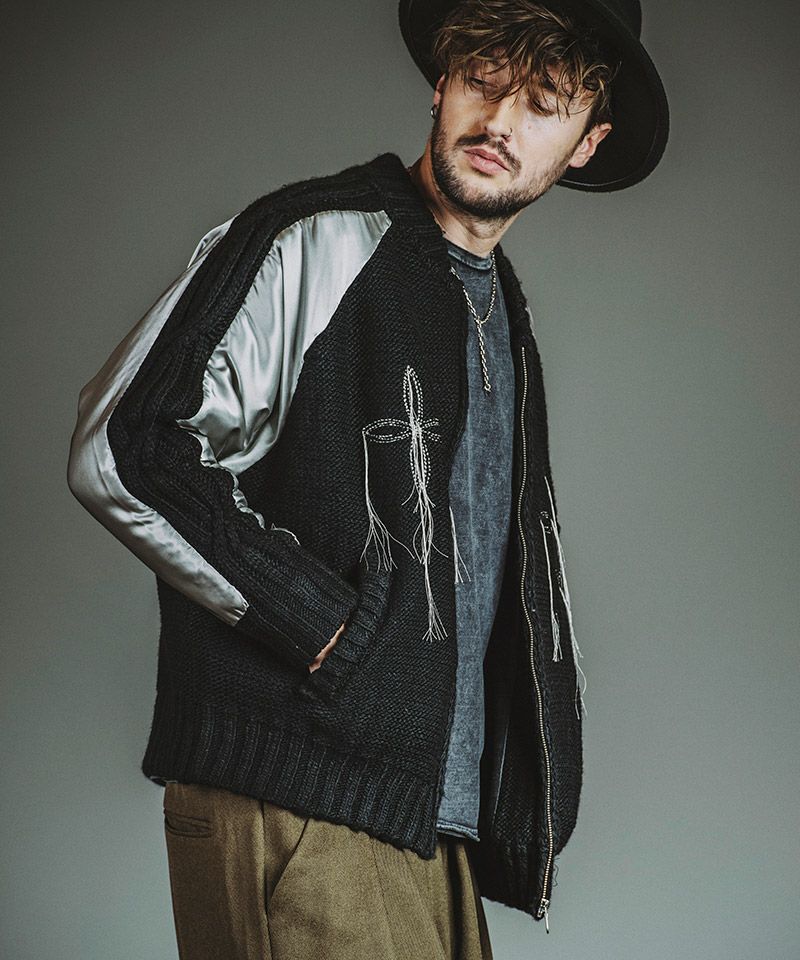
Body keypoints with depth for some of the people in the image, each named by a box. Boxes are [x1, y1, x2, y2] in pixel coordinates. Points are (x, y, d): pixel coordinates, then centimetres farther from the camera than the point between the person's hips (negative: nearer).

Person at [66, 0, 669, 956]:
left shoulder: (504, 312, 19)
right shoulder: (316, 241, -7)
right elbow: (120, 452, -17)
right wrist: (326, 624, -16)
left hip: (441, 818, 8)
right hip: (293, 801, -8)